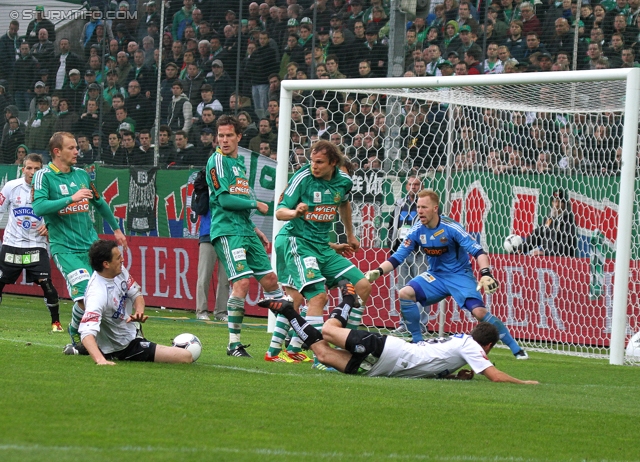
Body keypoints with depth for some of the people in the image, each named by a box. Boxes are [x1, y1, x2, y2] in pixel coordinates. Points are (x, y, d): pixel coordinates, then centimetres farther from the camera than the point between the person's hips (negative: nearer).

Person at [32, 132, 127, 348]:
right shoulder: (44, 176, -5)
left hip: (91, 244, 6)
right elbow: (38, 207, -21)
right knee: (86, 297, -17)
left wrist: (116, 228, 36)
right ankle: (76, 331, 10)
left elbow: (100, 203, 28)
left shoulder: (82, 174, 12)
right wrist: (71, 199, -25)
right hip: (64, 247, -6)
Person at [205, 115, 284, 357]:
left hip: (245, 230, 8)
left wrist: (255, 229, 22)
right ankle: (234, 343, -11)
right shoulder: (217, 161, -7)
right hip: (226, 230, -8)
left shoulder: (239, 163, 18)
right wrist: (257, 204, -6)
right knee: (242, 281, -18)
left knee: (270, 278, 10)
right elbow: (224, 199, -15)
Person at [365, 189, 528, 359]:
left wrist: (485, 274, -40)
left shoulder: (451, 227, -20)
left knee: (479, 312, -23)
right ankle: (417, 342, -4)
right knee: (405, 293, -19)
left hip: (460, 275, -4)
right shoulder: (417, 231, -7)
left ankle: (516, 349, -10)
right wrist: (378, 272, -21)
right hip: (435, 275, 4)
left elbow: (477, 251, -24)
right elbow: (397, 257, -3)